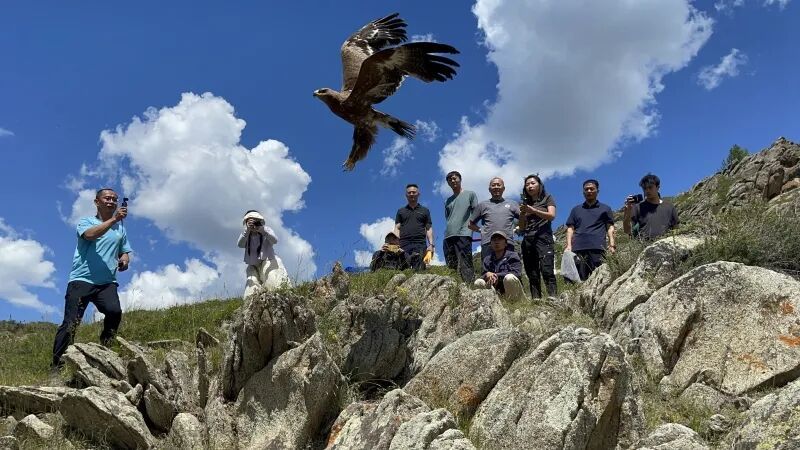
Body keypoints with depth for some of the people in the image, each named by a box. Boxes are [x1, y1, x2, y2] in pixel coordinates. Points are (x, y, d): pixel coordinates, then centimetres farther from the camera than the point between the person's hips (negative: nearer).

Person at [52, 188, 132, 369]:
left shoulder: (120, 228, 20)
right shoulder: (86, 222, 8)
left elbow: (125, 252, 25)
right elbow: (90, 235, -16)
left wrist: (124, 260, 1)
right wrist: (113, 219, -23)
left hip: (107, 282, 3)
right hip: (82, 280, -3)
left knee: (115, 311, -24)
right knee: (71, 322, -8)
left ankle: (104, 348, -6)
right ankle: (56, 365, -1)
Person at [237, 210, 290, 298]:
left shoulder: (266, 231, 4)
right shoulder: (246, 236, 9)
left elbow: (274, 240, -15)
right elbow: (240, 244, -13)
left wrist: (262, 229, -31)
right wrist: (247, 230, -28)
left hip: (268, 263, -2)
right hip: (253, 267, 2)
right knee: (251, 296, -8)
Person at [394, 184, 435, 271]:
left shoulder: (425, 211, 18)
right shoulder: (401, 211, 20)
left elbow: (429, 229, 14)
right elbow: (397, 229, 14)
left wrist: (431, 244, 1)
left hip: (420, 245, 0)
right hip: (404, 245, 0)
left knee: (419, 270, -12)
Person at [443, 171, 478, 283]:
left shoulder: (470, 194, 12)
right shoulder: (448, 201, 25)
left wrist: (471, 223, -6)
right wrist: (450, 229, 9)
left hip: (463, 234, -5)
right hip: (448, 236, 5)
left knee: (465, 267, -16)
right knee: (451, 267, 0)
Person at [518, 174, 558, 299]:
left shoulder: (547, 198, 13)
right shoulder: (525, 203, 23)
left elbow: (552, 215, -5)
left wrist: (532, 210, -15)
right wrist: (522, 214, -1)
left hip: (543, 238, -4)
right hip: (528, 240, 4)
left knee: (547, 271, -23)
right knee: (532, 276, -5)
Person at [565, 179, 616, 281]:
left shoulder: (605, 209, 21)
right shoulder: (576, 210, 26)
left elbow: (610, 227, 13)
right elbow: (570, 228, 19)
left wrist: (611, 244, -3)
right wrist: (568, 245, 3)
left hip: (597, 247, -2)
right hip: (578, 248, 2)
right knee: (579, 280, -6)